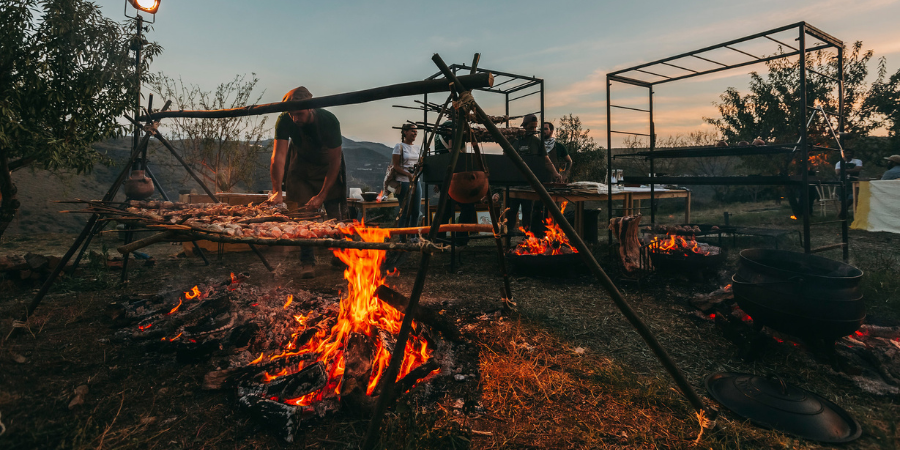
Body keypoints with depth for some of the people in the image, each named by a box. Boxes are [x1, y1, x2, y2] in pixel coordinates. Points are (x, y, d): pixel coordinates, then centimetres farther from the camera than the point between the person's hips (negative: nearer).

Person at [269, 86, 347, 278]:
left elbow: (335, 161, -26)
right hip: (300, 165, 1)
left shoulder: (329, 121, -31)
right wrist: (277, 192, -42)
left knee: (335, 212, -4)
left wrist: (321, 196, -28)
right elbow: (278, 156, -31)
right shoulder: (285, 121, -27)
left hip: (327, 167, -1)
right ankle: (307, 262, -2)